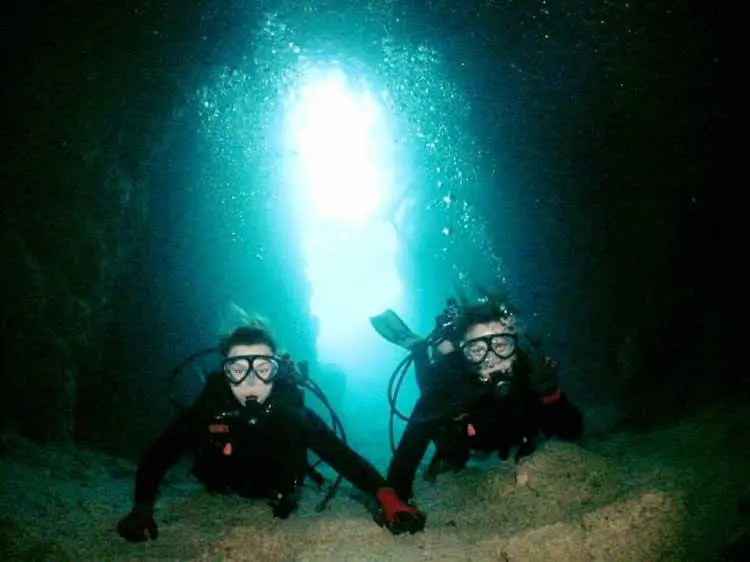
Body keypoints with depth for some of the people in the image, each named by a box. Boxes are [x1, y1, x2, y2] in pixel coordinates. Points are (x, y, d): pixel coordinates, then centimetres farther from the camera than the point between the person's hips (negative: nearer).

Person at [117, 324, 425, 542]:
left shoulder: (294, 413, -31)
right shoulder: (207, 410, -32)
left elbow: (343, 456, -36)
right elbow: (156, 457, -25)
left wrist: (387, 497, -53)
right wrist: (142, 509, -41)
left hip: (276, 502, 0)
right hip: (221, 498, 1)